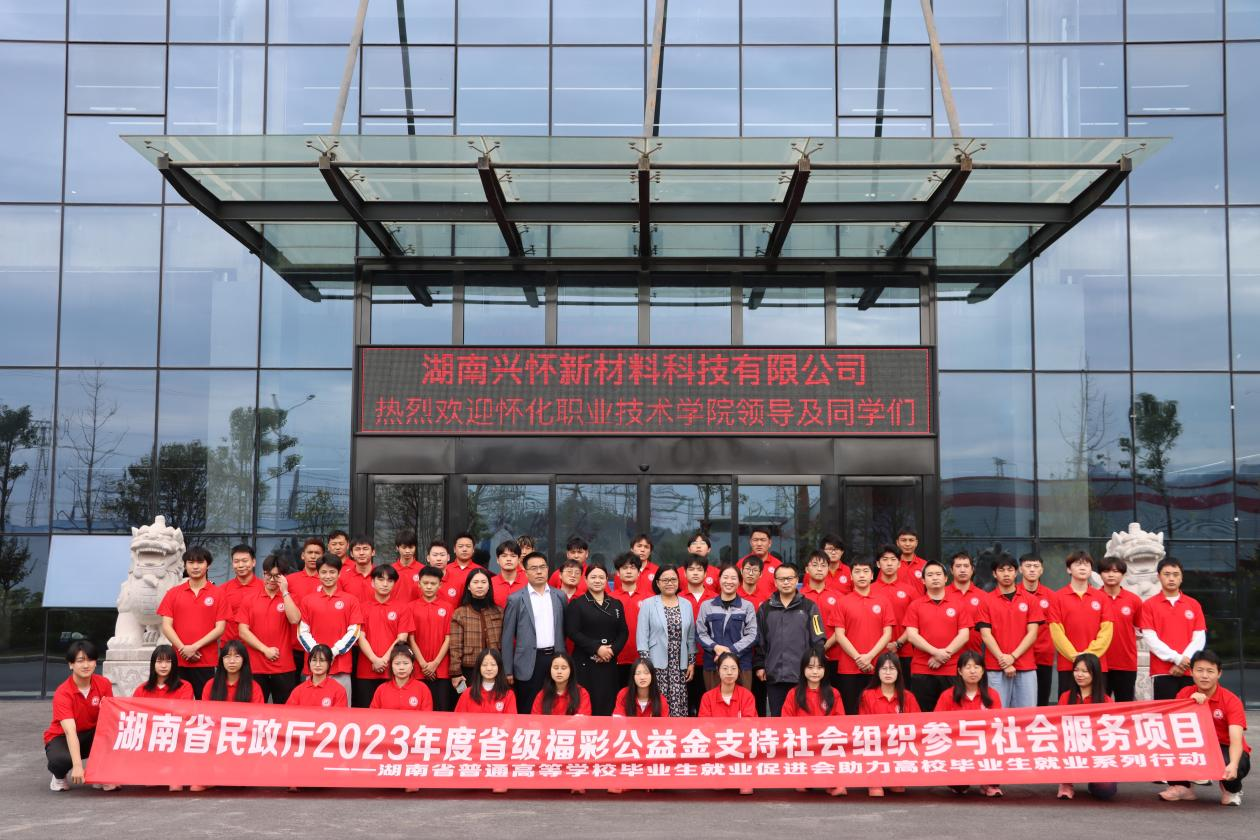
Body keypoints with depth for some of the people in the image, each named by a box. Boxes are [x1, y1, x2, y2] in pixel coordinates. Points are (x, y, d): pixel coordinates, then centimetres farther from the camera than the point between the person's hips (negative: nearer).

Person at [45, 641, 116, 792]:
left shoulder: (104, 684, -12)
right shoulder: (63, 693, -25)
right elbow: (70, 731, -36)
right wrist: (77, 765, -46)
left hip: (92, 734, 3)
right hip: (61, 737, -3)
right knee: (62, 759, -38)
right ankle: (60, 776, 1)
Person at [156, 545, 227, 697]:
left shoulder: (217, 594, 3)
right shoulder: (173, 593, 9)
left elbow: (220, 628, -2)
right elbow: (166, 626, 4)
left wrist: (195, 647, -10)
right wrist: (183, 648, -9)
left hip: (206, 663, -2)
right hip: (178, 661, 2)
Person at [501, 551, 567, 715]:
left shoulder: (559, 597, 9)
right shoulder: (516, 599, -1)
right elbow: (507, 637, 0)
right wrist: (508, 671, -3)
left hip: (555, 658, 3)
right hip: (529, 663, -3)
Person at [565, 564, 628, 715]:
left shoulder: (616, 604, 13)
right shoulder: (576, 604, 1)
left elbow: (624, 632, 10)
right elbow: (572, 632, -8)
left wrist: (613, 650, -8)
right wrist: (597, 648, -15)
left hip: (609, 662, 3)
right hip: (585, 662, -3)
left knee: (607, 704, 0)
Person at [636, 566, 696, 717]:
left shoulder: (686, 605, 12)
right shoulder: (648, 604, 1)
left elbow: (691, 637, 15)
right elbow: (642, 636, -2)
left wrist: (692, 662, 10)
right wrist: (645, 664, -8)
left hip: (680, 666, 3)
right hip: (656, 665, -3)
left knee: (679, 705, -3)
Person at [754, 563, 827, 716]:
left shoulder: (809, 607, 6)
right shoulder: (765, 609, 11)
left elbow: (818, 640, 3)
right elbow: (759, 641, 12)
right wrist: (759, 665, 5)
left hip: (803, 676, -2)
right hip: (774, 676, 2)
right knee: (777, 718, 7)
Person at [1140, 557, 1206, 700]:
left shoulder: (1194, 605, 11)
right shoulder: (1149, 605, 4)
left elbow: (1199, 638, 5)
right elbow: (1150, 638, -4)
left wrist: (1184, 661, -9)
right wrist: (1177, 658, -11)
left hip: (1189, 671, 2)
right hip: (1162, 672, -2)